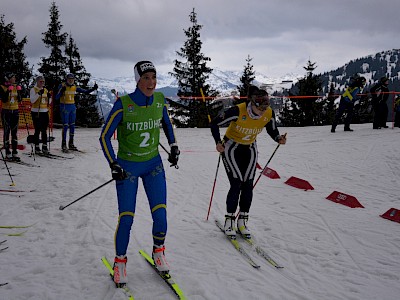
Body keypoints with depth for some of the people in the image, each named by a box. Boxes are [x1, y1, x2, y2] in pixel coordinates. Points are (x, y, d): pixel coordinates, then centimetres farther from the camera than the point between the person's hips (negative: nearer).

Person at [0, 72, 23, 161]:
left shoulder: (16, 86, 7)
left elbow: (20, 100, 1)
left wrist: (18, 91, -13)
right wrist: (8, 91, -23)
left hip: (15, 111, 5)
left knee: (15, 132, 5)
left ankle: (15, 153, 9)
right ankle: (8, 153, 2)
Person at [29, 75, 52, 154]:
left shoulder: (46, 90, 13)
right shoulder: (33, 89, -3)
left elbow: (49, 102, 14)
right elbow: (32, 100, -15)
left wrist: (49, 97, -6)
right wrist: (39, 94, -22)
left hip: (45, 112, 5)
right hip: (36, 112, -5)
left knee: (44, 130, 7)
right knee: (37, 130, -5)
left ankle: (44, 146, 12)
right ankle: (37, 147, 0)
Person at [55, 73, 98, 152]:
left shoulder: (75, 87, 6)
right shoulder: (62, 86, -7)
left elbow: (86, 92, 8)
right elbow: (57, 98, -14)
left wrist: (93, 89, -8)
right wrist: (62, 91, -30)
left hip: (72, 107, 5)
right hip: (64, 107, -5)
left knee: (72, 126, 8)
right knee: (65, 126, -8)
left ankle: (71, 144, 17)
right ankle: (64, 144, -2)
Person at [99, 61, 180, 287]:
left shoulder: (159, 100, -6)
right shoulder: (123, 104, -19)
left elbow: (167, 124, 16)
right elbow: (105, 136, -12)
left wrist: (174, 146, 7)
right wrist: (113, 164, -17)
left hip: (154, 164, 3)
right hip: (127, 167, -3)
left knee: (160, 215, -5)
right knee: (126, 219, -6)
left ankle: (158, 252, 23)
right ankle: (120, 261, 17)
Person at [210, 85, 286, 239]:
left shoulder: (269, 114, -18)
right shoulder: (238, 111, -31)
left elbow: (272, 130, 1)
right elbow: (214, 123, -20)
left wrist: (279, 138, -19)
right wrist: (218, 142, -30)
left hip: (250, 149, 4)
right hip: (231, 147, -4)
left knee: (248, 185, -3)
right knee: (236, 184, -13)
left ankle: (242, 221, 10)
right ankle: (229, 220, 1)